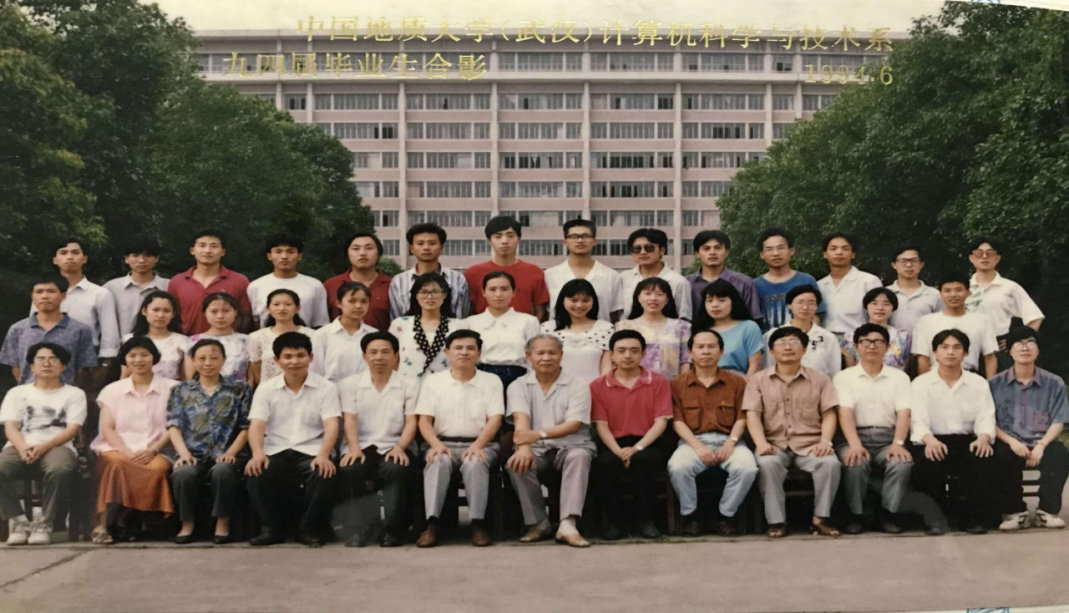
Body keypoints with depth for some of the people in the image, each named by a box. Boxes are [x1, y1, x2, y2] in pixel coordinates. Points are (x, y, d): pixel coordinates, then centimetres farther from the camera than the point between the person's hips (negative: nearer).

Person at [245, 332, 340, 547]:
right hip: (276, 452, 1)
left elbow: (331, 425, -7)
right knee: (256, 473, -31)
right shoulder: (266, 390, 10)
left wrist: (323, 455, -27)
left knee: (325, 475, -33)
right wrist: (258, 453, -24)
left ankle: (310, 529, -8)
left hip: (311, 452, -1)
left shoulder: (326, 388, 5)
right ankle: (271, 529, -8)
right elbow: (256, 425, -1)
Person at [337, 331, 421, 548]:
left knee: (396, 469, -35)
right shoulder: (350, 384, 14)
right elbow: (349, 419, 0)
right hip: (361, 446, 1)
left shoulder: (409, 385, 12)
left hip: (393, 447, -1)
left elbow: (411, 421, 1)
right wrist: (354, 447, -19)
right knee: (350, 469, -33)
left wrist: (400, 446, -18)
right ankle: (356, 530, -25)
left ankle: (392, 530, -27)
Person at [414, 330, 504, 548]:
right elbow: (424, 420, 5)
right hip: (443, 443, 1)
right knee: (438, 462, -34)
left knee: (475, 463, -35)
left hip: (479, 444, 0)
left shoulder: (491, 381, 10)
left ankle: (477, 524, -33)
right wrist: (437, 445, -15)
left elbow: (494, 420, 0)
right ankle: (431, 524, -37)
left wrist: (477, 446, -17)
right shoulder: (433, 381, 12)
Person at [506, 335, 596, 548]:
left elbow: (574, 424, -13)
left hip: (570, 446, -1)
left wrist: (539, 434, -29)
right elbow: (521, 420, -11)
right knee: (516, 464, -30)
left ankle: (567, 525, -41)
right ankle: (538, 524, -17)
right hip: (537, 450, 1)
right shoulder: (519, 386, 7)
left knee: (579, 456, -34)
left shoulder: (577, 386, 1)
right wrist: (524, 447, -34)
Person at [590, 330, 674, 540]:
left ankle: (644, 520, -17)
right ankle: (614, 522, -16)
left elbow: (661, 422, -1)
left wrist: (637, 448, -17)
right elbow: (601, 425, 0)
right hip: (614, 445, 1)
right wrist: (619, 452, -18)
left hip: (647, 444, 0)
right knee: (605, 462, -34)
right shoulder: (598, 386, 8)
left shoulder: (658, 382, 6)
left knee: (642, 459, -36)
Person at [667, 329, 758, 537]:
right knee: (677, 467, -34)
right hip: (693, 441, -1)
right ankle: (690, 516, -10)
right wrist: (698, 447, -14)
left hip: (728, 440, 1)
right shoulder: (678, 384, 10)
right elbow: (677, 421, 1)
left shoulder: (736, 382, 13)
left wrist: (730, 443, -13)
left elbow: (742, 417, 6)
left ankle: (725, 514, -9)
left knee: (747, 468, -31)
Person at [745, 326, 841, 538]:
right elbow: (752, 415, -1)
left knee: (830, 462, -30)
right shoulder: (758, 380, 11)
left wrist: (825, 441, -13)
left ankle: (820, 519, -17)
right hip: (775, 445, -1)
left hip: (810, 445, 1)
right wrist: (761, 443, -19)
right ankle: (776, 521, -25)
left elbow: (829, 414, 6)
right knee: (766, 463, -34)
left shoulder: (819, 379, 14)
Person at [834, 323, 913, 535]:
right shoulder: (844, 377, 8)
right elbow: (845, 413, -7)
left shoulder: (899, 377, 12)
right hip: (855, 437, -1)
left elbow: (904, 414, -1)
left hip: (888, 438, 1)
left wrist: (898, 443, -20)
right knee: (855, 463, -34)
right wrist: (855, 444, -25)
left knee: (902, 463, -31)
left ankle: (889, 513, -11)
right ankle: (856, 514, -13)